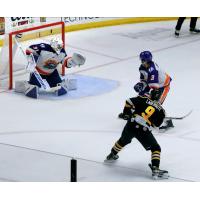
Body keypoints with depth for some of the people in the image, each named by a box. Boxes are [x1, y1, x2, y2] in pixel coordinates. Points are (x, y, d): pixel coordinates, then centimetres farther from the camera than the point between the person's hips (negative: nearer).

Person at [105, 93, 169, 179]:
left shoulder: (144, 99, 10)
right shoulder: (161, 110, 10)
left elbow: (129, 102, 4)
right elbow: (156, 124, 13)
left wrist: (129, 112, 20)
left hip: (130, 125, 3)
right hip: (143, 131, -3)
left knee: (123, 141, 33)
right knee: (156, 148, 10)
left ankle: (111, 156, 53)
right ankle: (155, 169, -7)